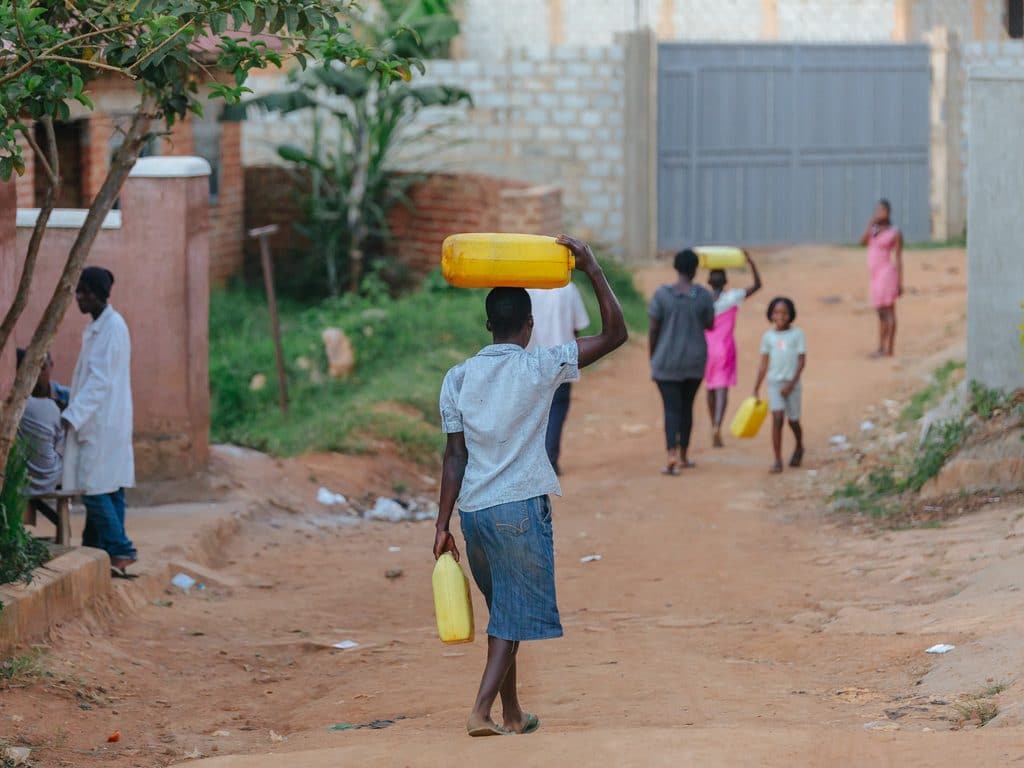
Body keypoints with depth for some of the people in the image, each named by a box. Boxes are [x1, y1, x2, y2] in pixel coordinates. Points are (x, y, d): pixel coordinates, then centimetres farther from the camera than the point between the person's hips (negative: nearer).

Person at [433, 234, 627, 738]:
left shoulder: (458, 378, 5)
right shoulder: (539, 368, -6)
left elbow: (455, 456, 3)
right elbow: (615, 334, -4)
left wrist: (443, 525, 6)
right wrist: (592, 269, -2)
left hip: (473, 510, 5)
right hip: (522, 508, -5)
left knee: (505, 614, 18)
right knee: (514, 616, 0)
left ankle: (512, 715, 23)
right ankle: (481, 712, -13)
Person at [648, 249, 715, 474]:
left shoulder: (661, 294, -9)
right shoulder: (703, 295, -6)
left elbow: (653, 330, -6)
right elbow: (710, 325, 7)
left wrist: (651, 359, 4)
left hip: (666, 362, -2)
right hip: (695, 361, 2)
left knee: (671, 409, -2)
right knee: (687, 406, 17)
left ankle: (672, 454, -22)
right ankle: (683, 455, 25)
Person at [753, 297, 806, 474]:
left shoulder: (797, 334, -3)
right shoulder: (768, 336, 4)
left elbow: (802, 361, -5)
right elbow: (764, 364, 8)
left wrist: (791, 384, -13)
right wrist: (756, 389, 8)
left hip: (792, 383, -1)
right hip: (774, 383, 1)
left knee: (793, 420, 11)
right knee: (777, 419, -12)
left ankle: (799, 448, 41)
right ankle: (778, 461, -10)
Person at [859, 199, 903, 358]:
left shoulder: (895, 233, -4)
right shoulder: (874, 230, 13)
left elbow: (898, 258, -4)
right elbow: (863, 241, -5)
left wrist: (900, 282, -7)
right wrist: (871, 223, -7)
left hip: (887, 273, -7)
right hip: (876, 275, 7)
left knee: (887, 311, -10)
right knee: (882, 313, 10)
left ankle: (889, 348, -11)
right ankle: (881, 348, 14)